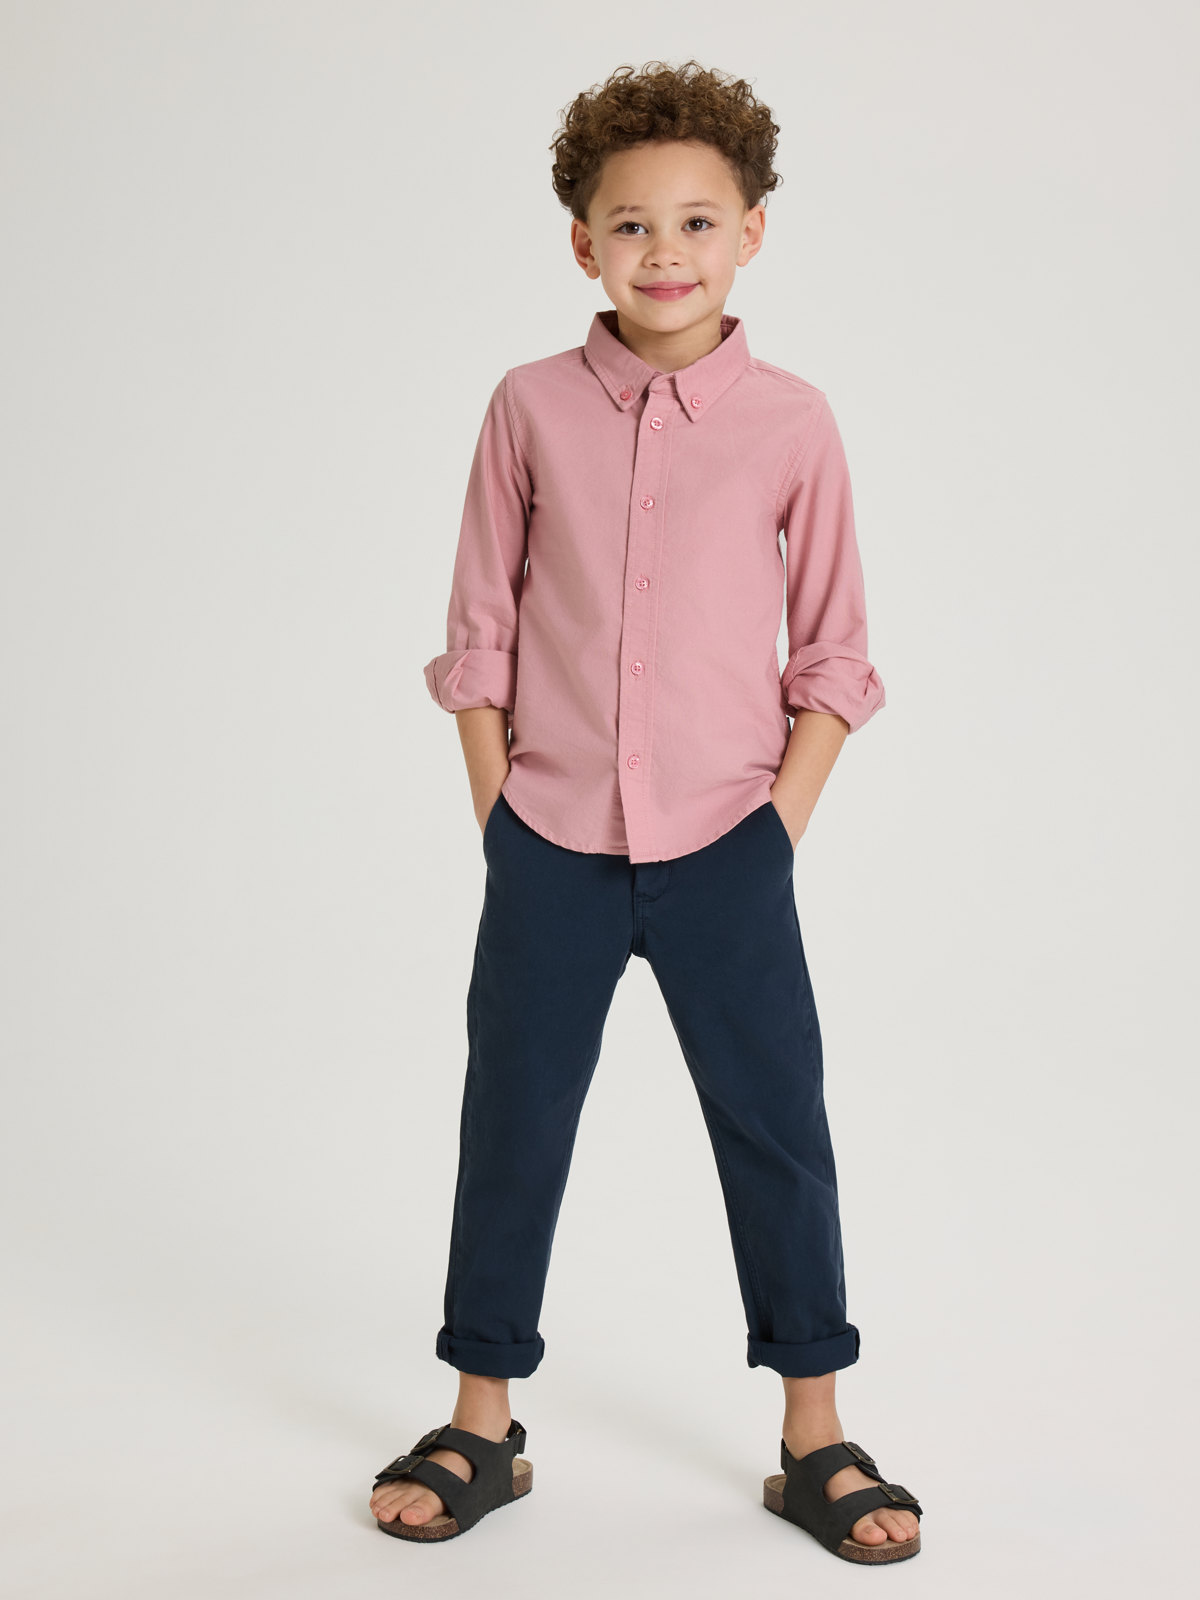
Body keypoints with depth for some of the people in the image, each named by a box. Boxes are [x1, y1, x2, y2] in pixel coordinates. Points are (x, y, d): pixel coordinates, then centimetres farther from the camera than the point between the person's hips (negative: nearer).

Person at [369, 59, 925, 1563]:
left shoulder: (789, 420, -2)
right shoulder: (532, 408, -1)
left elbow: (833, 653, 4)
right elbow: (482, 634, 5)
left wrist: (778, 823, -3)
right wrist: (498, 818, 0)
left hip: (723, 846, 0)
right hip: (549, 846, 1)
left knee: (777, 1130, 6)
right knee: (511, 1131, 10)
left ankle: (814, 1442, 23)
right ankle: (480, 1428, 27)